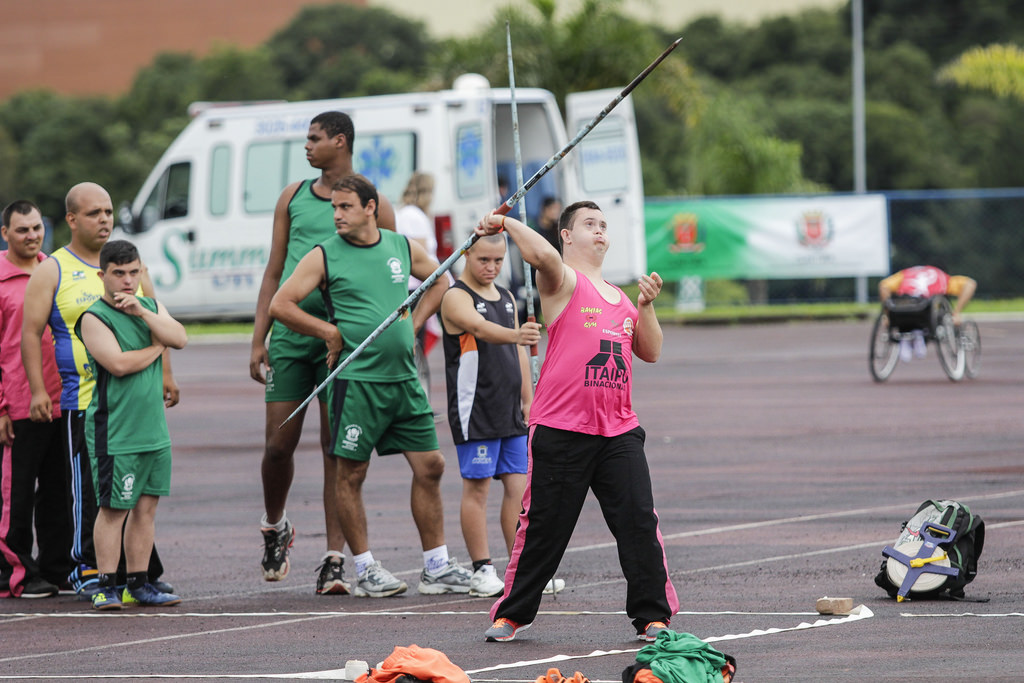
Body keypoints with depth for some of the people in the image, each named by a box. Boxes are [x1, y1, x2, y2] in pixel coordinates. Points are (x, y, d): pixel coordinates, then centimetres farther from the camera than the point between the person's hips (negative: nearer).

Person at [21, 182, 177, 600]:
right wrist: (38, 390, -10)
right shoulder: (52, 271, 1)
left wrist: (164, 374, 11)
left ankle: (143, 569, 14)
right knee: (89, 489, -5)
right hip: (83, 401, -4)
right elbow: (31, 333, -2)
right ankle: (87, 570, 2)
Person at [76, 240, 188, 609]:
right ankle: (107, 586, 0)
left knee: (147, 506, 8)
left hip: (154, 429, 6)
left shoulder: (151, 306, 13)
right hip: (115, 435, -6)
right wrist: (157, 347, -4)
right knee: (114, 508, -5)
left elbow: (179, 339, -3)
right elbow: (118, 363, -20)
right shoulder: (94, 318, -8)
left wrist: (140, 312, -13)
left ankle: (138, 584, 15)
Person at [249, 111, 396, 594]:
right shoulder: (293, 197, 12)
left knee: (336, 448, -3)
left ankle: (334, 559, -3)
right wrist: (258, 340, 7)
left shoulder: (372, 206, 3)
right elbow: (274, 273, 14)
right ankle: (274, 527, 29)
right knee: (279, 443, 2)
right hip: (290, 334, 3)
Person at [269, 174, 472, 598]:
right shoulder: (324, 257, -4)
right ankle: (365, 570, 7)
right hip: (356, 381, -4)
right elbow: (280, 305, -6)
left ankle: (436, 566, 12)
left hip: (404, 379, 4)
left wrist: (414, 325, 14)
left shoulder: (403, 248, 8)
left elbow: (437, 280, 26)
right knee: (351, 473, -1)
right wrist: (329, 331, -7)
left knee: (430, 466, 4)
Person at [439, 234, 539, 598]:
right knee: (477, 486, -4)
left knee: (519, 485, 4)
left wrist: (528, 400, 16)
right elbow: (481, 328, -29)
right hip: (475, 409, -7)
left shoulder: (506, 297, 16)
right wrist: (515, 335, -46)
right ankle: (482, 570, 0)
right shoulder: (456, 298, -8)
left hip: (511, 410, 7)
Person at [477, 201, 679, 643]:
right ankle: (512, 612, 13)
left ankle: (653, 615, 3)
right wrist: (507, 224, -15)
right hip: (561, 428, -5)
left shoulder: (619, 297, 22)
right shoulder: (563, 282, 1)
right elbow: (543, 256, -21)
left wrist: (645, 306, 6)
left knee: (639, 520, -3)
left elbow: (650, 353, 18)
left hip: (619, 430, 5)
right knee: (544, 525, 0)